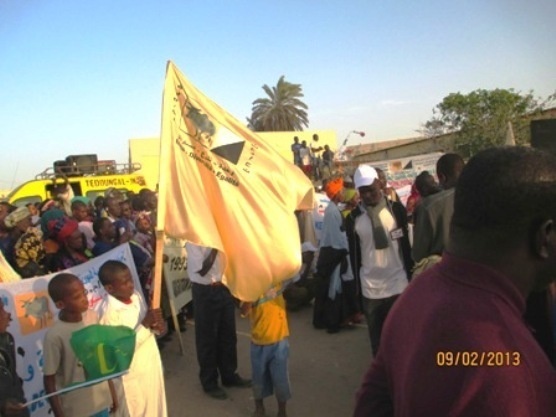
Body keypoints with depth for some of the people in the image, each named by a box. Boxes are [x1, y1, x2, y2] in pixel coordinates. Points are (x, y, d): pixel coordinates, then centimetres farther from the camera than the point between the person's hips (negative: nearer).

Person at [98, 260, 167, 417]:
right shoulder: (109, 311, -25)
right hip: (132, 372, -7)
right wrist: (145, 324, -30)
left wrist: (154, 325, -12)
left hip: (150, 363, 7)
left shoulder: (135, 296, -4)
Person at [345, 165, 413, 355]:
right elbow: (354, 255, 3)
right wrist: (358, 288, 4)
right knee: (378, 341, 10)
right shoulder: (353, 219, -2)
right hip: (370, 290, 0)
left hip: (398, 285, 0)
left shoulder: (396, 209, -1)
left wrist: (410, 277, 3)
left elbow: (406, 245, 4)